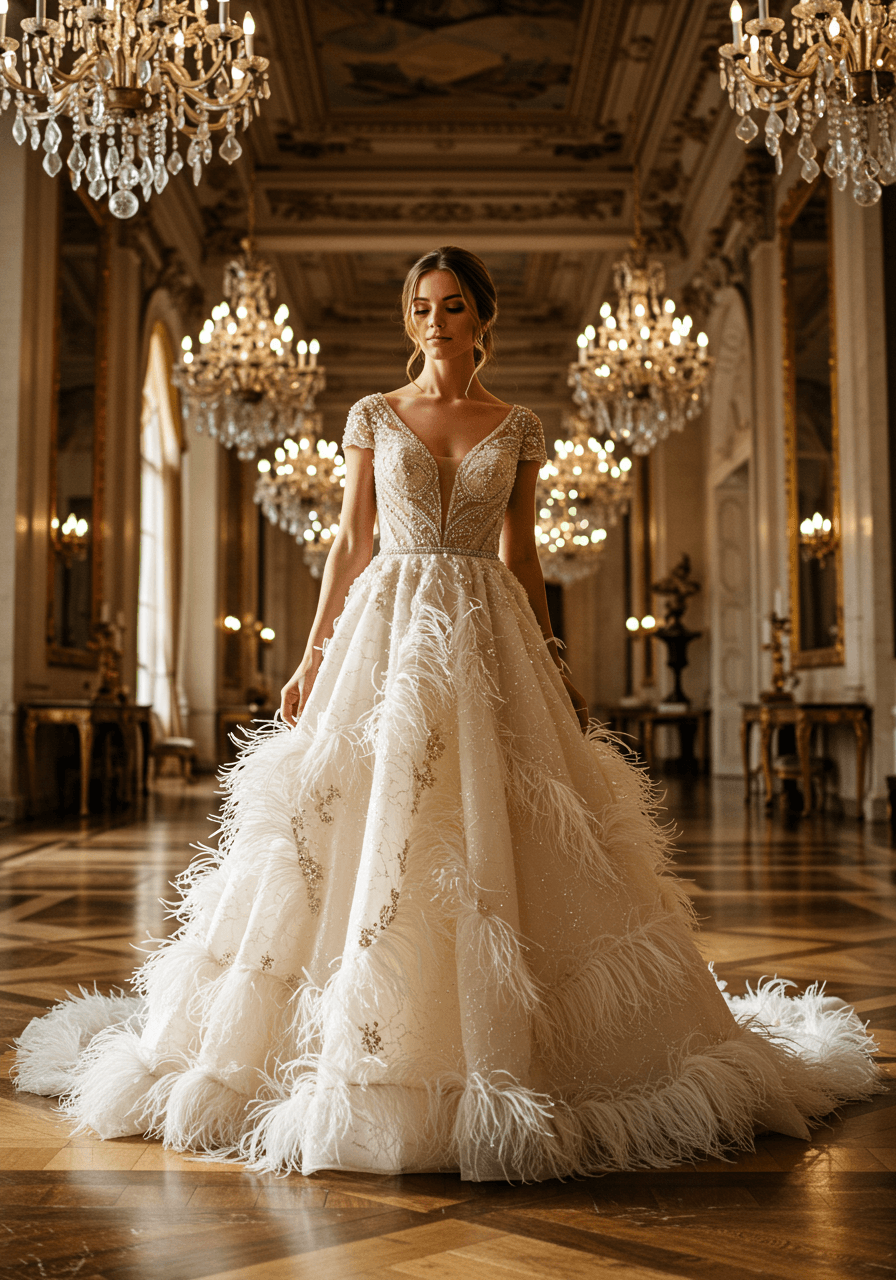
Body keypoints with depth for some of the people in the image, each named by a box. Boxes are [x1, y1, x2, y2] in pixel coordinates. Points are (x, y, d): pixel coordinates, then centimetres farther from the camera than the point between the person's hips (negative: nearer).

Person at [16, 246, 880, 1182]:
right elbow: (349, 542, 7)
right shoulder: (372, 416, 8)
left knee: (491, 842, -3)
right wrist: (313, 655, 1)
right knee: (369, 835, -4)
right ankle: (376, 1059, 10)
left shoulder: (518, 429, 9)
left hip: (488, 632, 0)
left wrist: (550, 664, 8)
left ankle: (497, 1059, 11)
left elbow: (519, 556, 11)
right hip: (385, 626, 0)